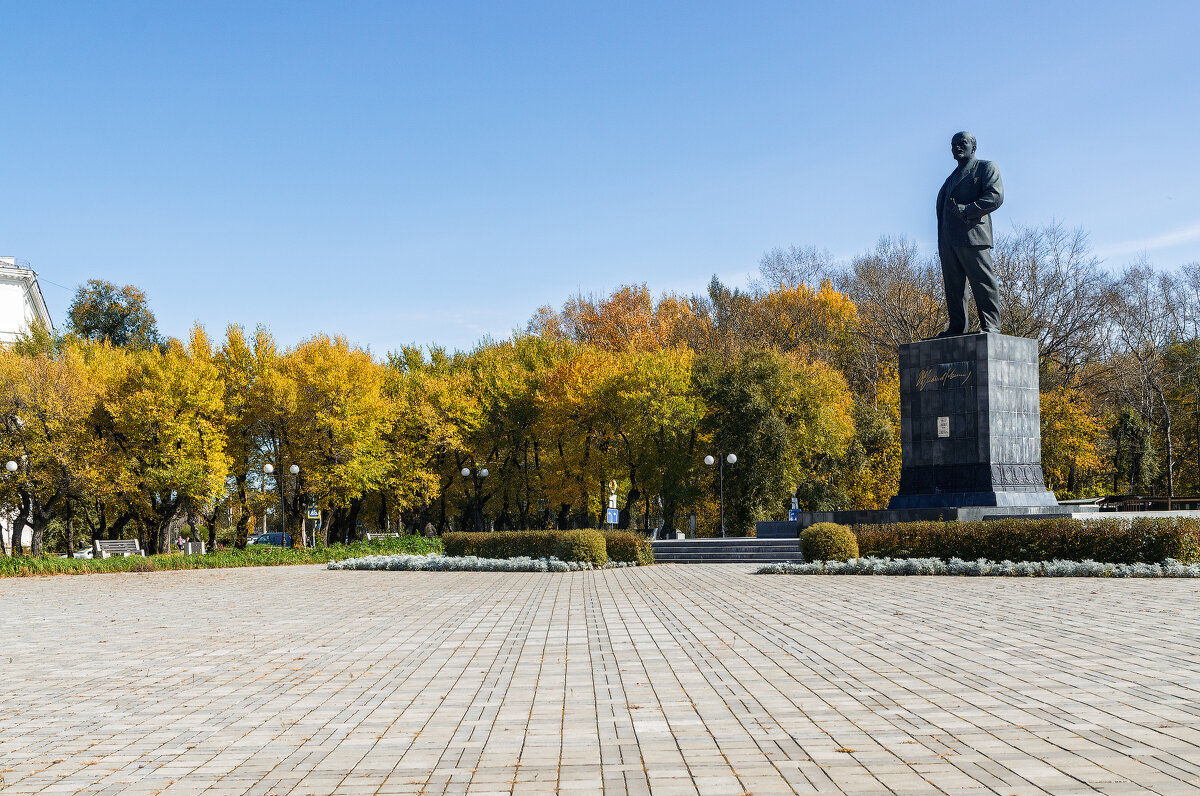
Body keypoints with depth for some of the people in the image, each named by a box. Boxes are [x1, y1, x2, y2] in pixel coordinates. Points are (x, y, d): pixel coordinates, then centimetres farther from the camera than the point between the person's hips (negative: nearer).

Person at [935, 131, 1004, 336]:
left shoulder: (986, 167, 8)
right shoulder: (952, 178, 29)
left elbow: (996, 196, -7)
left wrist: (966, 211, -15)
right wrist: (941, 242, 11)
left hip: (972, 235, -7)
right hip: (948, 241, 7)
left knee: (983, 281, -9)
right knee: (953, 286, 3)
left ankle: (991, 325, -8)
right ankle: (957, 328, 5)